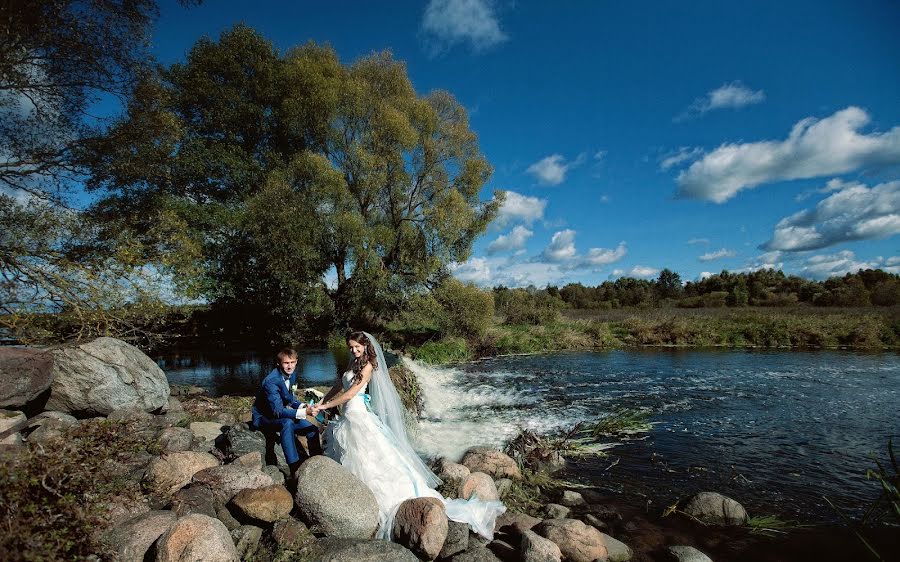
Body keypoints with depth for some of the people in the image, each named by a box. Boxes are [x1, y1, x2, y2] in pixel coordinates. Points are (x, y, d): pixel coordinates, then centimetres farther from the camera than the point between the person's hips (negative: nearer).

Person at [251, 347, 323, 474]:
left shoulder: (292, 373, -5)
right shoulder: (271, 381, -30)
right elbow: (277, 411, -34)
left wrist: (301, 406, -14)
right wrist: (303, 413, -45)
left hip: (278, 413, 8)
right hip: (263, 417, -8)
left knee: (313, 430, -3)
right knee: (287, 423, -38)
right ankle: (295, 468, -36)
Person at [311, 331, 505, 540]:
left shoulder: (367, 366, -11)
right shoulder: (354, 364, 12)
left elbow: (350, 393, -16)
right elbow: (338, 386, 18)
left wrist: (326, 406, -10)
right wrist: (319, 403, 11)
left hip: (358, 416, -9)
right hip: (347, 417, 9)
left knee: (375, 462, -10)